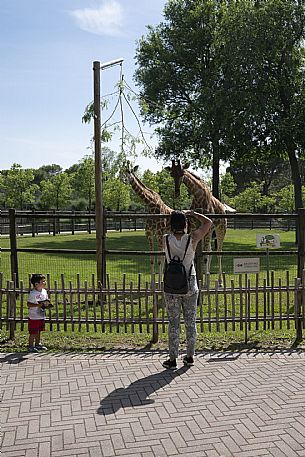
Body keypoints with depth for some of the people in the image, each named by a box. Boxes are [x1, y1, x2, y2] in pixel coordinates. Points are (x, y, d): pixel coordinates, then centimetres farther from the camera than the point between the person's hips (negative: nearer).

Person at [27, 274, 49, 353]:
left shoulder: (44, 291, 5)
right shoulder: (32, 293, -18)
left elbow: (46, 300, 17)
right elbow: (29, 304, -19)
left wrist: (46, 303, -5)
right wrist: (38, 305, -27)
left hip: (41, 316, 7)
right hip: (34, 317, -7)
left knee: (38, 331, 19)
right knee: (33, 332, 0)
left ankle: (37, 344, 32)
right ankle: (31, 346, 12)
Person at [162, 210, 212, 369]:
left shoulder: (166, 240, -8)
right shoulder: (192, 239, -9)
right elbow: (208, 222, 4)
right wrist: (192, 213, 13)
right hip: (190, 285, 0)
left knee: (173, 323, 5)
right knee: (190, 321, 12)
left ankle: (173, 360, 11)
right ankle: (190, 357, 22)